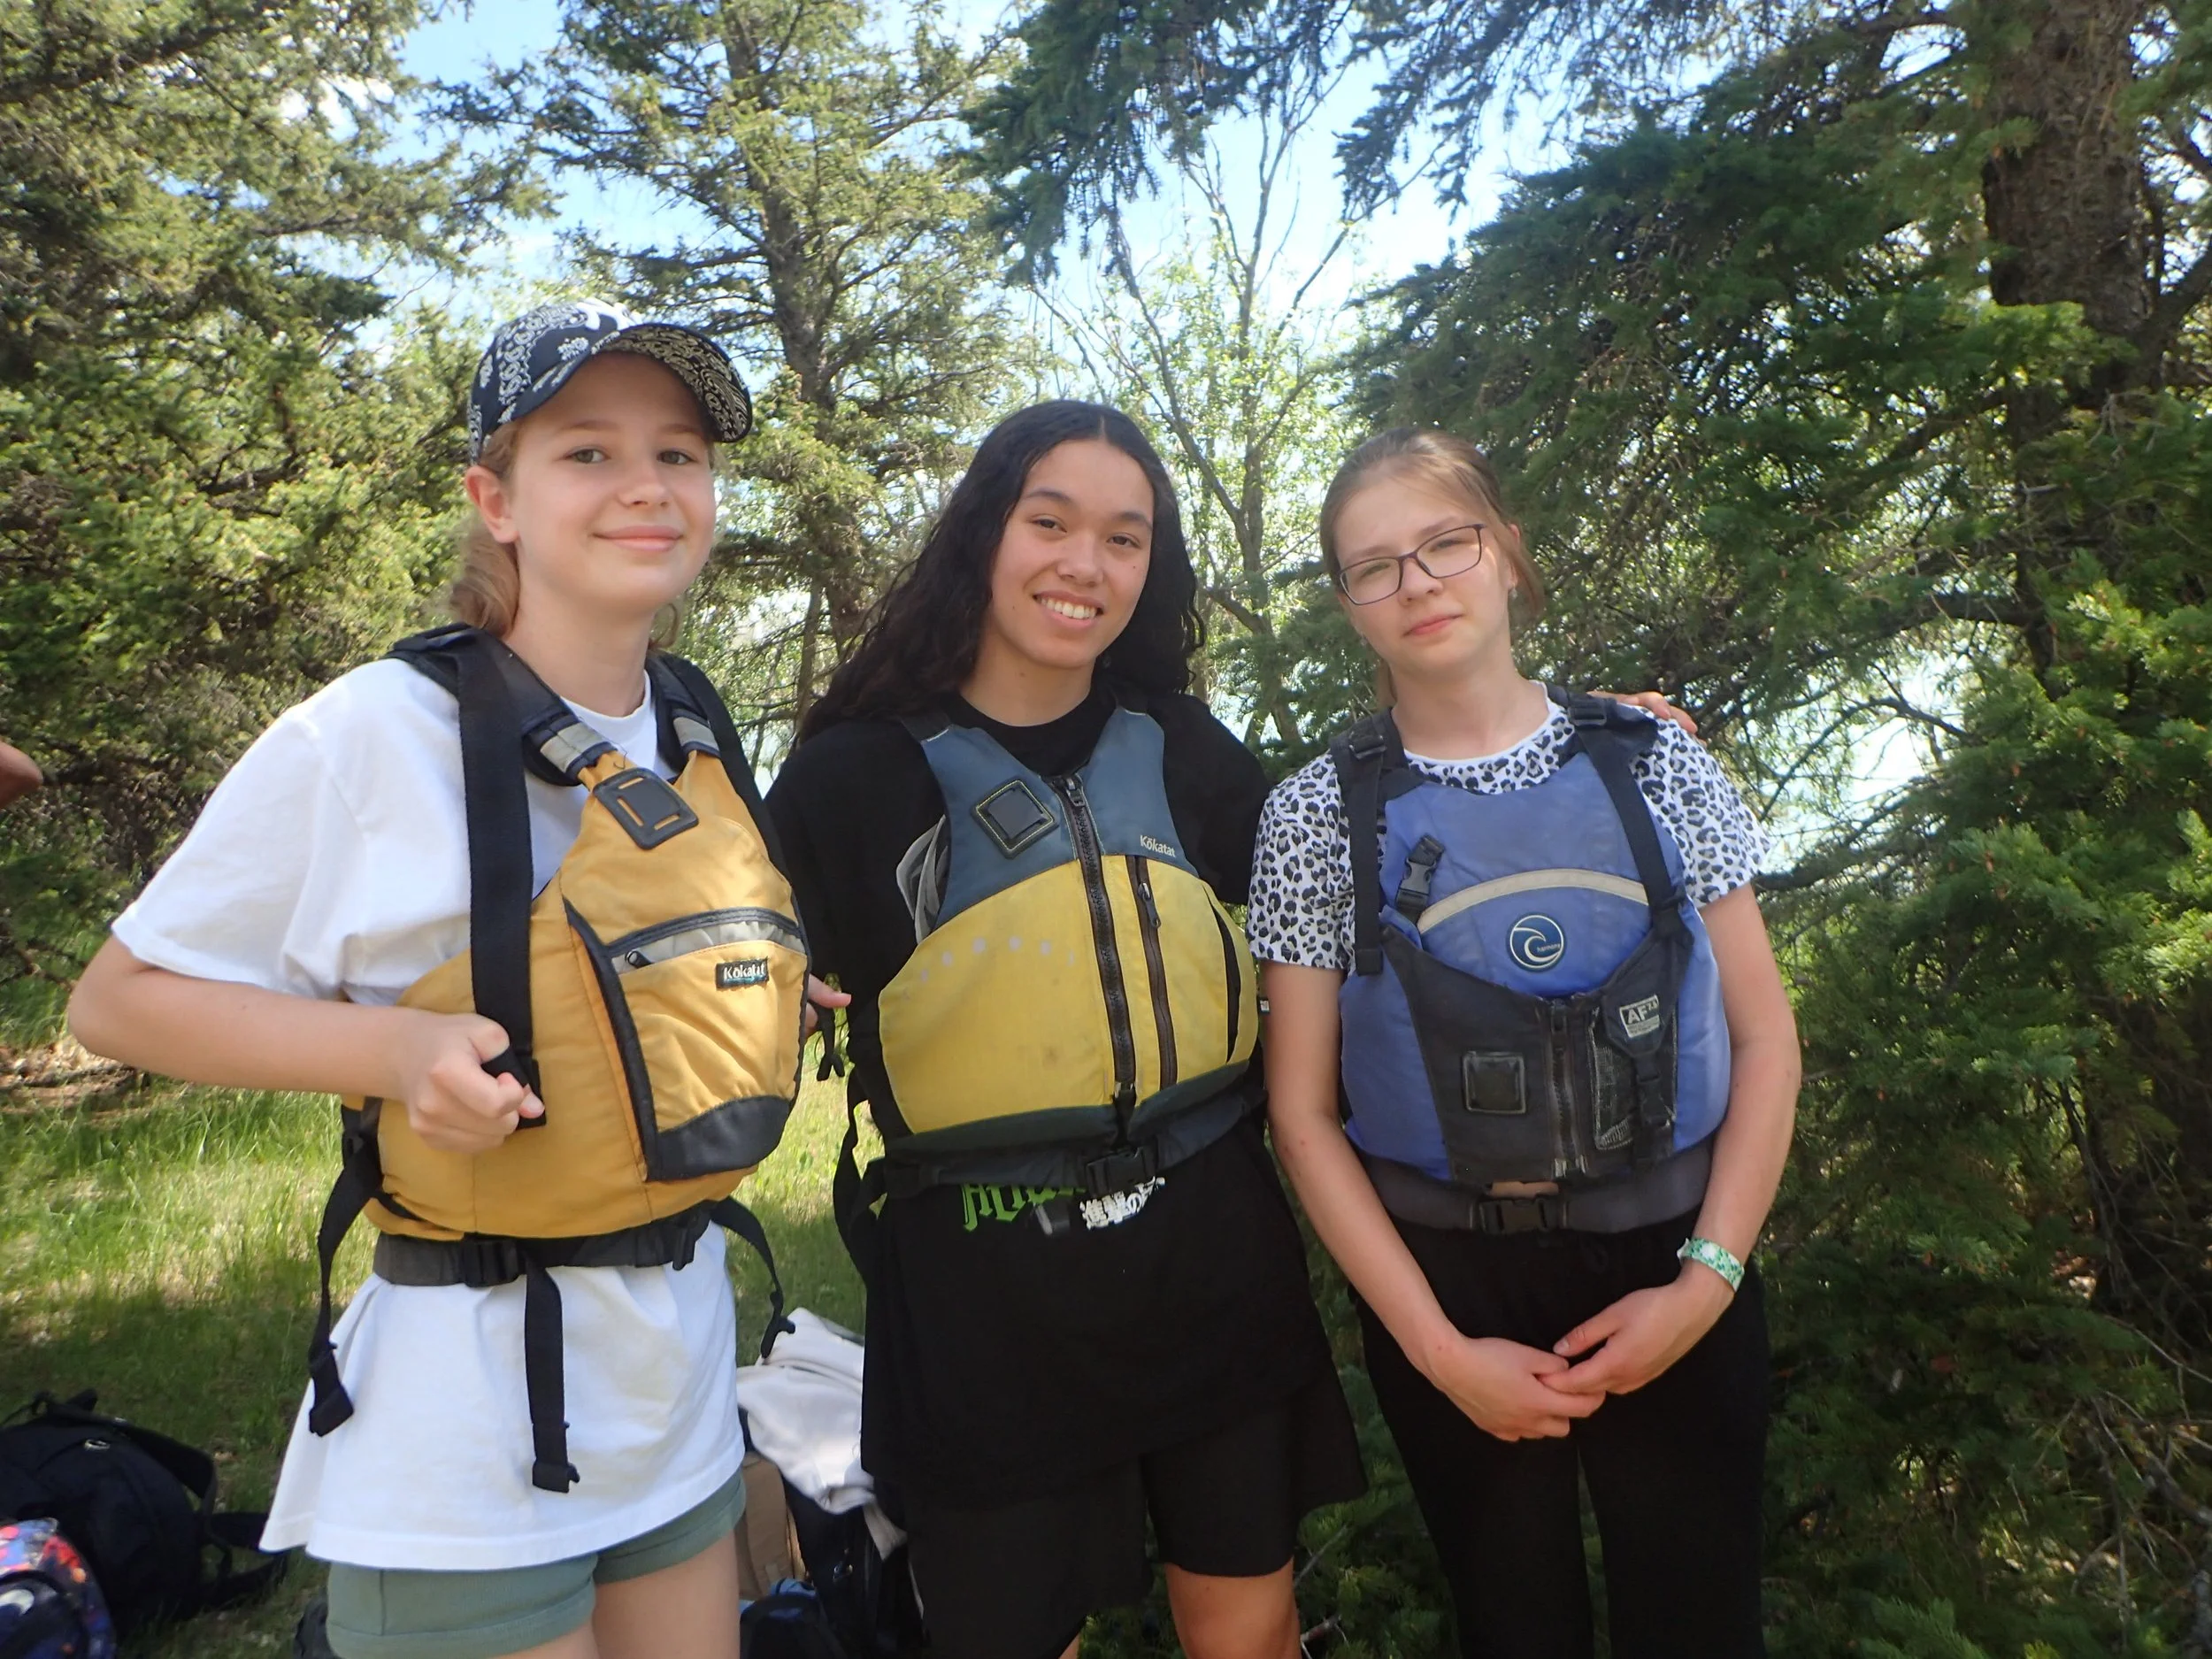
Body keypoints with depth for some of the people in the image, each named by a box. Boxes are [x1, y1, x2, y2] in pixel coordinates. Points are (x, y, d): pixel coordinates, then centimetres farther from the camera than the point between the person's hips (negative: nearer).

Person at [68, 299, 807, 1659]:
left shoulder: (700, 734, 3)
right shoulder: (377, 732, -16)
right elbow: (120, 998, -9)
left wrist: (788, 985, 2)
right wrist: (400, 1047, -23)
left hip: (684, 1365, 6)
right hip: (475, 1404, -6)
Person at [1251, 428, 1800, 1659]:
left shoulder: (1652, 761, -1)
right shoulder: (1320, 811, -4)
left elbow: (1766, 1040, 1)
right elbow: (1304, 1110, -4)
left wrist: (1709, 1275, -9)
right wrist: (1437, 1347, -10)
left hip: (1673, 1268, 1)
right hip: (1447, 1281, 0)